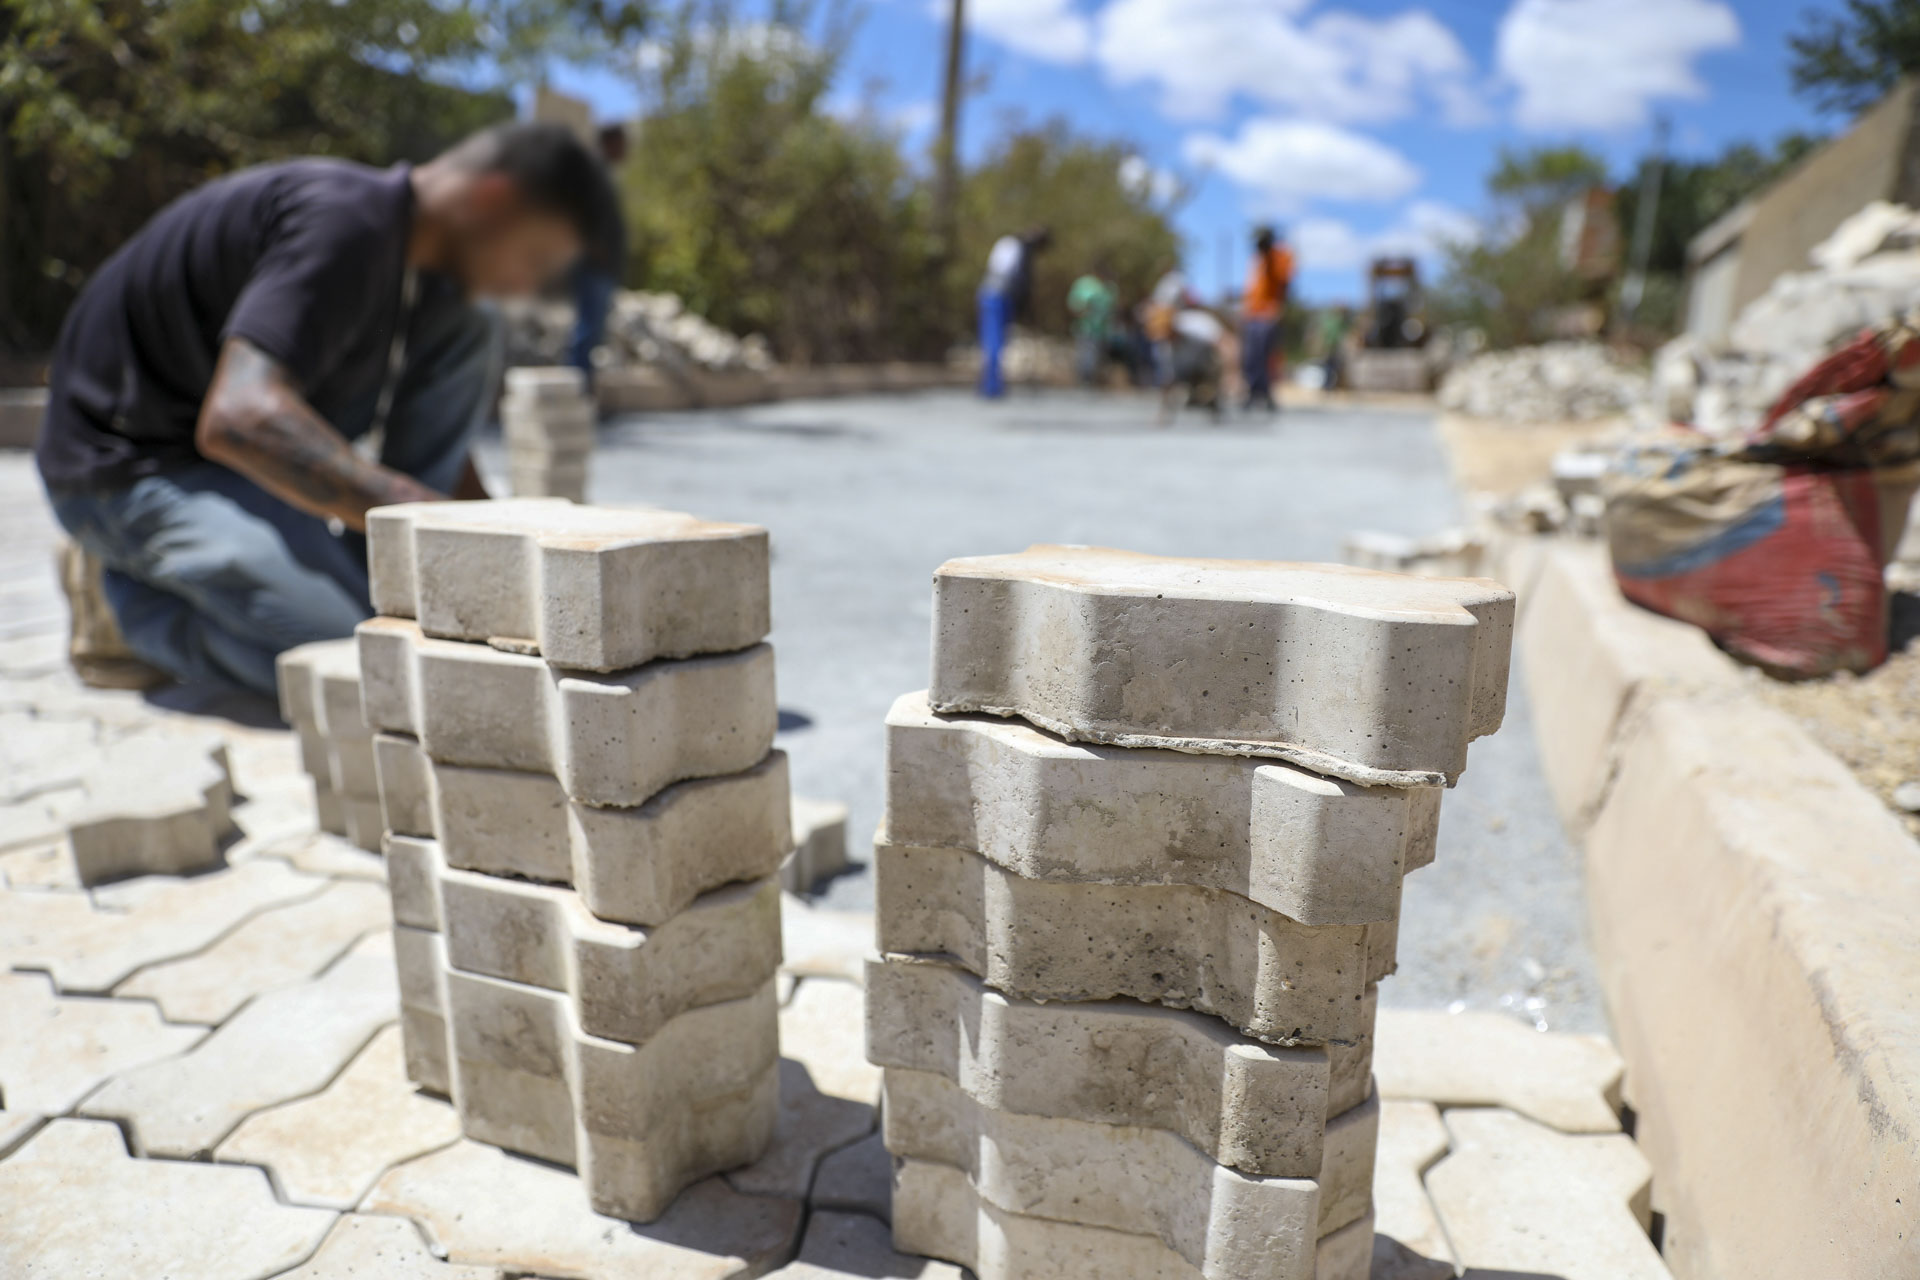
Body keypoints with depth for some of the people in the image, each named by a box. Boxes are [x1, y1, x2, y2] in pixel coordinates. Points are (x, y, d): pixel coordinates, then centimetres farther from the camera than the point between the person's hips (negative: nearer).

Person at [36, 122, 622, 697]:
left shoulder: (420, 260, 3)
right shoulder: (347, 222, -26)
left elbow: (431, 439, 13)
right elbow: (240, 419, -39)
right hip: (132, 471, -9)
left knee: (466, 338, -4)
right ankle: (138, 595, 0)